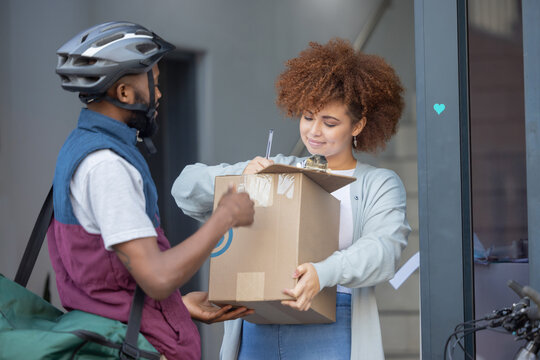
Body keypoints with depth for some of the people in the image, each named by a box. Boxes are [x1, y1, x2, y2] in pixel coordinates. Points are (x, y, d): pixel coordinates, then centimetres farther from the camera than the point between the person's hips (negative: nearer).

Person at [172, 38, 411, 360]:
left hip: (330, 333, -3)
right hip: (258, 330, 3)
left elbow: (383, 249, -10)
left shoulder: (380, 185, 9)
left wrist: (323, 273, -29)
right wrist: (241, 176, -6)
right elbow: (187, 189, 15)